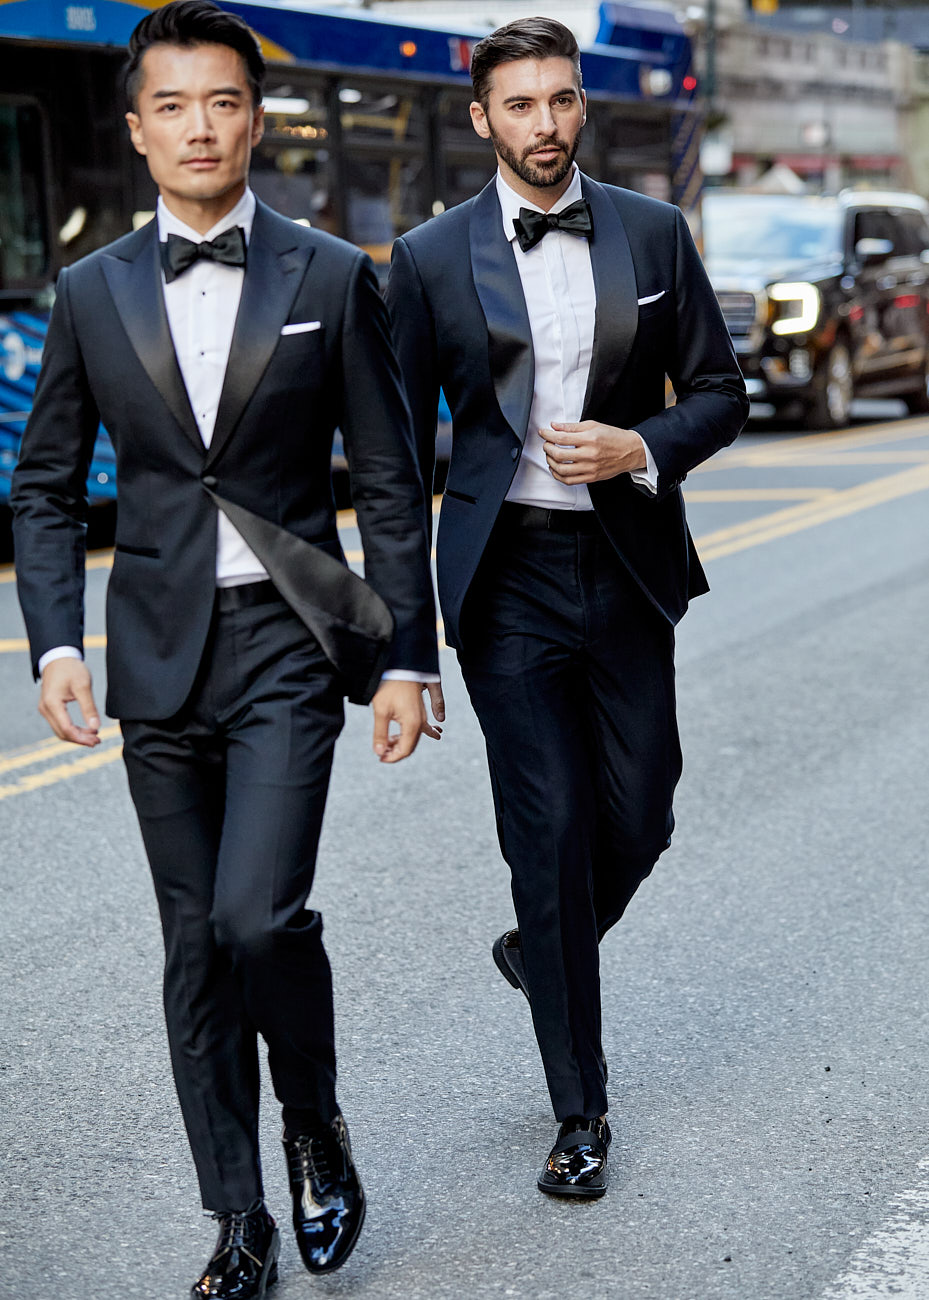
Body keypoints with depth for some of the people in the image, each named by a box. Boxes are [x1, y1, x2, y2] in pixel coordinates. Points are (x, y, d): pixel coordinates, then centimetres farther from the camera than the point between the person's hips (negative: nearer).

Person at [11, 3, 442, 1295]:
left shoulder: (332, 278, 0)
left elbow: (389, 487, 1)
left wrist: (407, 657, -3)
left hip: (287, 643, -3)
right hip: (159, 653, 3)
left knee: (257, 914, -17)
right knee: (195, 948, 7)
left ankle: (316, 1122, 13)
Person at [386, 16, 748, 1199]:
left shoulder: (653, 233, 3)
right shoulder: (431, 257, -1)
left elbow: (719, 392, 8)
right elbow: (402, 444, 4)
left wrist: (638, 449, -13)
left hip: (627, 567, 2)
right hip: (509, 577, -2)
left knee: (637, 818, 6)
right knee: (549, 833, -2)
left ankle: (543, 949, 41)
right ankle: (580, 1111, 11)